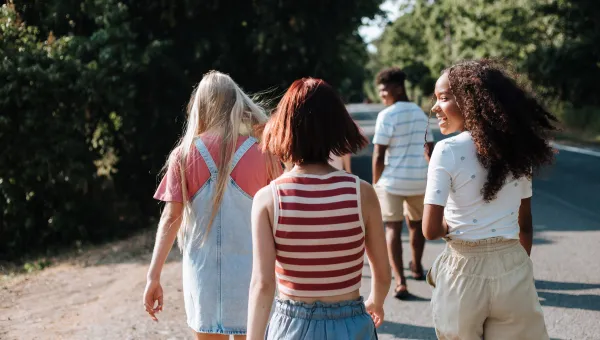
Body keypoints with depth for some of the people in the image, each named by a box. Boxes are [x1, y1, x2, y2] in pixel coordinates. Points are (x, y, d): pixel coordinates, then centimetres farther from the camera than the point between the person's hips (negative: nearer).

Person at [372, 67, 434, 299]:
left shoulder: (387, 115, -11)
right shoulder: (420, 113, 9)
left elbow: (379, 155, -13)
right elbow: (429, 149, 14)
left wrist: (375, 184, -4)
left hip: (393, 180, -6)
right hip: (420, 179, 6)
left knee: (393, 228, -1)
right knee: (416, 223, 24)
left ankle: (400, 282, -11)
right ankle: (416, 267, 43)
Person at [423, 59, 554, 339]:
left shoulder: (448, 151, -13)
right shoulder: (517, 148, 3)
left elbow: (431, 230, -17)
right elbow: (525, 224, 10)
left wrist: (452, 225, 4)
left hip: (465, 271, -3)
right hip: (515, 269, 4)